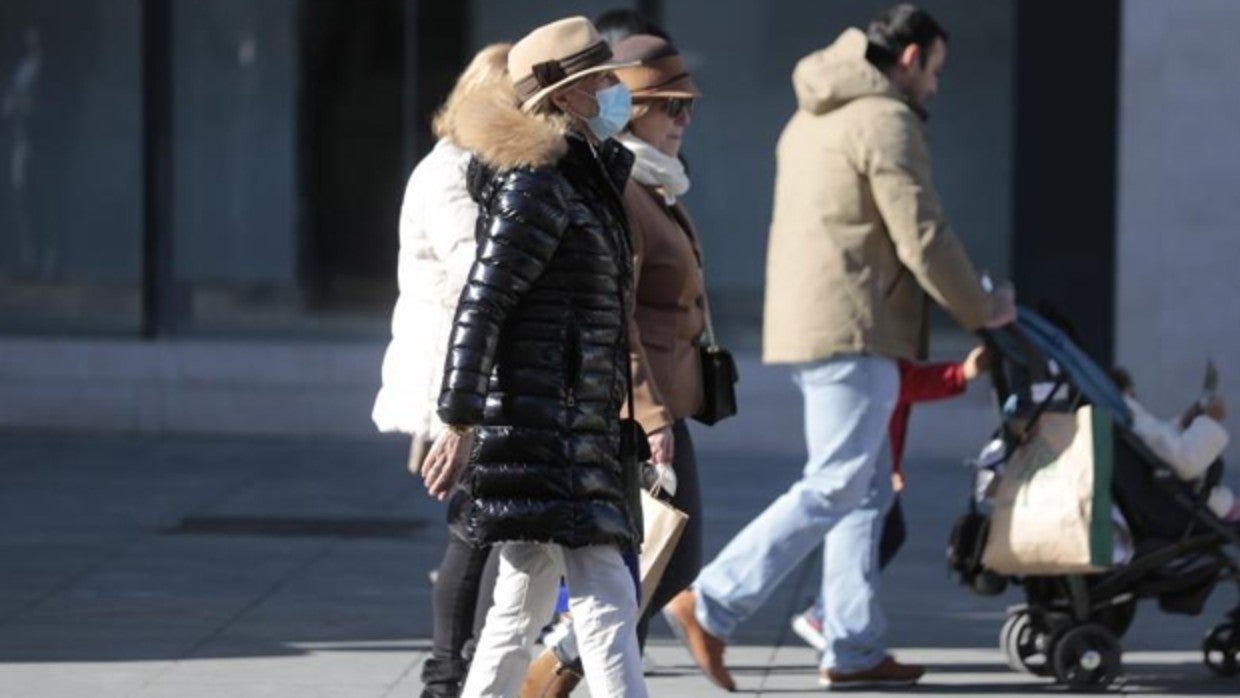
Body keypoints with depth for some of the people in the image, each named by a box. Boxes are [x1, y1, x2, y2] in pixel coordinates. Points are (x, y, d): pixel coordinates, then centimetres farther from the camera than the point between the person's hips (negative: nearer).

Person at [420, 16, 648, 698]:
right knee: (604, 592, -14)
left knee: (525, 597, 14)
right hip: (542, 427, -10)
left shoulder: (588, 176, 16)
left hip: (581, 427, 10)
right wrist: (459, 423, -21)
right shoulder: (537, 187, -14)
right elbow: (480, 306, -18)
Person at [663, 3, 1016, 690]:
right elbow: (922, 240, -14)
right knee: (833, 488, -10)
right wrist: (982, 311, -1)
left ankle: (855, 650, 11)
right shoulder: (886, 121, -10)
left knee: (865, 491, 12)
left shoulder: (811, 119, 21)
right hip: (854, 330, -10)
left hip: (805, 325, 10)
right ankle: (711, 605, -14)